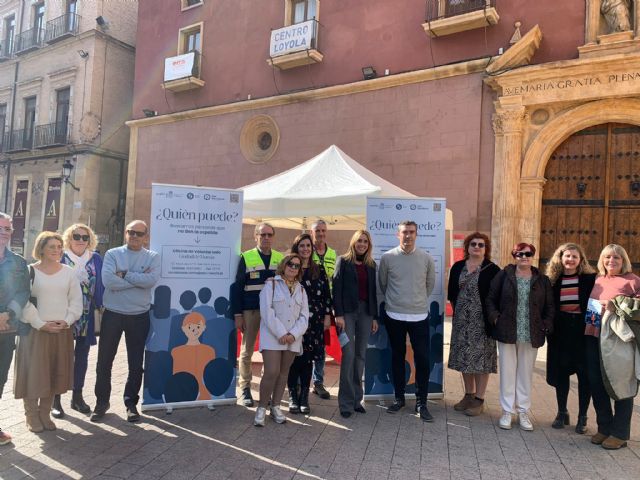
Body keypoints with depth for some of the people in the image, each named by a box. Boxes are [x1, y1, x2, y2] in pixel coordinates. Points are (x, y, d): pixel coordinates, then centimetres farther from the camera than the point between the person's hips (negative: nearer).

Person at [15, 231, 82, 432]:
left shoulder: (68, 272, 6)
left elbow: (76, 300, 5)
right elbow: (24, 302, -8)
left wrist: (67, 321, -8)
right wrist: (41, 324, -13)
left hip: (62, 331, 3)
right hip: (35, 330, -3)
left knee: (54, 373, 7)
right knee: (33, 372, 1)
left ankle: (45, 413, 20)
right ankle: (32, 415, 15)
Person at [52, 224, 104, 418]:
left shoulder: (95, 259, 5)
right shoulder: (62, 258, -3)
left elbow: (100, 285, 7)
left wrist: (100, 305, -2)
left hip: (86, 316, 3)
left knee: (82, 355, 10)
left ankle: (77, 396, 23)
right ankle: (56, 399, 15)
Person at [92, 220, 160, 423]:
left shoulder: (152, 257, 1)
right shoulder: (112, 254, 0)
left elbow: (152, 280, -18)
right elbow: (108, 280, -16)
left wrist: (124, 274, -15)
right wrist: (139, 279, -15)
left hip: (139, 316, 0)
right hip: (112, 314, 0)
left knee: (136, 364, 10)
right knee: (104, 361, 9)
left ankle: (131, 403, 27)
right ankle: (102, 401, 28)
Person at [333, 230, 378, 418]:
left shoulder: (371, 265, 14)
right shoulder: (343, 261, 2)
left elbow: (373, 291, 14)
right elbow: (336, 288, -4)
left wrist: (375, 317, 10)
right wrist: (338, 314, -12)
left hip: (365, 312, 4)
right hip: (348, 311, -4)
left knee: (361, 355, 6)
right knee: (349, 354, -9)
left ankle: (357, 399, 16)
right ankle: (346, 402, 0)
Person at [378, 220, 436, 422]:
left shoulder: (426, 258, -2)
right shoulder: (387, 258, -4)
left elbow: (430, 284, 12)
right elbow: (382, 284, 8)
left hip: (420, 316, 0)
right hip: (394, 316, 0)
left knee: (423, 359, -1)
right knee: (397, 357, 12)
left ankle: (421, 403, 13)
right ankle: (399, 398, 27)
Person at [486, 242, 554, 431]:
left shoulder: (542, 280, 5)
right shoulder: (503, 275, -1)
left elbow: (549, 306, 9)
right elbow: (490, 299, 4)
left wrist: (546, 325, -4)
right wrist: (495, 317, -8)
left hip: (531, 335, 2)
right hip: (507, 333, -1)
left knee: (526, 373, 11)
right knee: (507, 372, 6)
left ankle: (523, 411, 24)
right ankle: (507, 411, 17)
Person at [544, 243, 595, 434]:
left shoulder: (590, 279, -4)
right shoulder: (552, 280, 2)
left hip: (583, 330, -2)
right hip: (560, 332, 2)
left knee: (584, 374, 4)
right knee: (560, 372, 10)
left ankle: (582, 417, 19)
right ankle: (562, 413, 26)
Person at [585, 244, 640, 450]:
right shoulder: (597, 279, 12)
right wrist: (590, 318, 6)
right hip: (594, 338, 6)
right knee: (596, 383, 10)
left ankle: (620, 433, 16)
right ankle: (604, 427, 26)